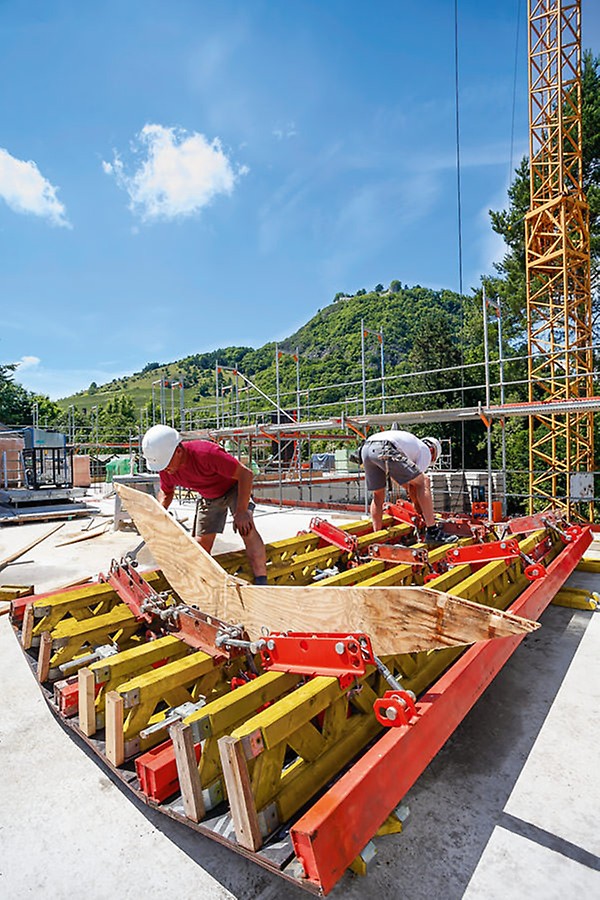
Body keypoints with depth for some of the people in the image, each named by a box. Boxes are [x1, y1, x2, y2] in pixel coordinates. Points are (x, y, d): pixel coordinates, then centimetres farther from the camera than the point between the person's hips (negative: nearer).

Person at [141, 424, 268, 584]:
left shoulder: (206, 453, -39)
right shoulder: (165, 467, -19)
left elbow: (246, 474, -33)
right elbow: (166, 492, 3)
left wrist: (241, 511, -35)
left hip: (234, 488, -6)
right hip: (208, 498, 6)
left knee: (245, 527, -30)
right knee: (201, 546, 3)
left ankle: (261, 581, -28)